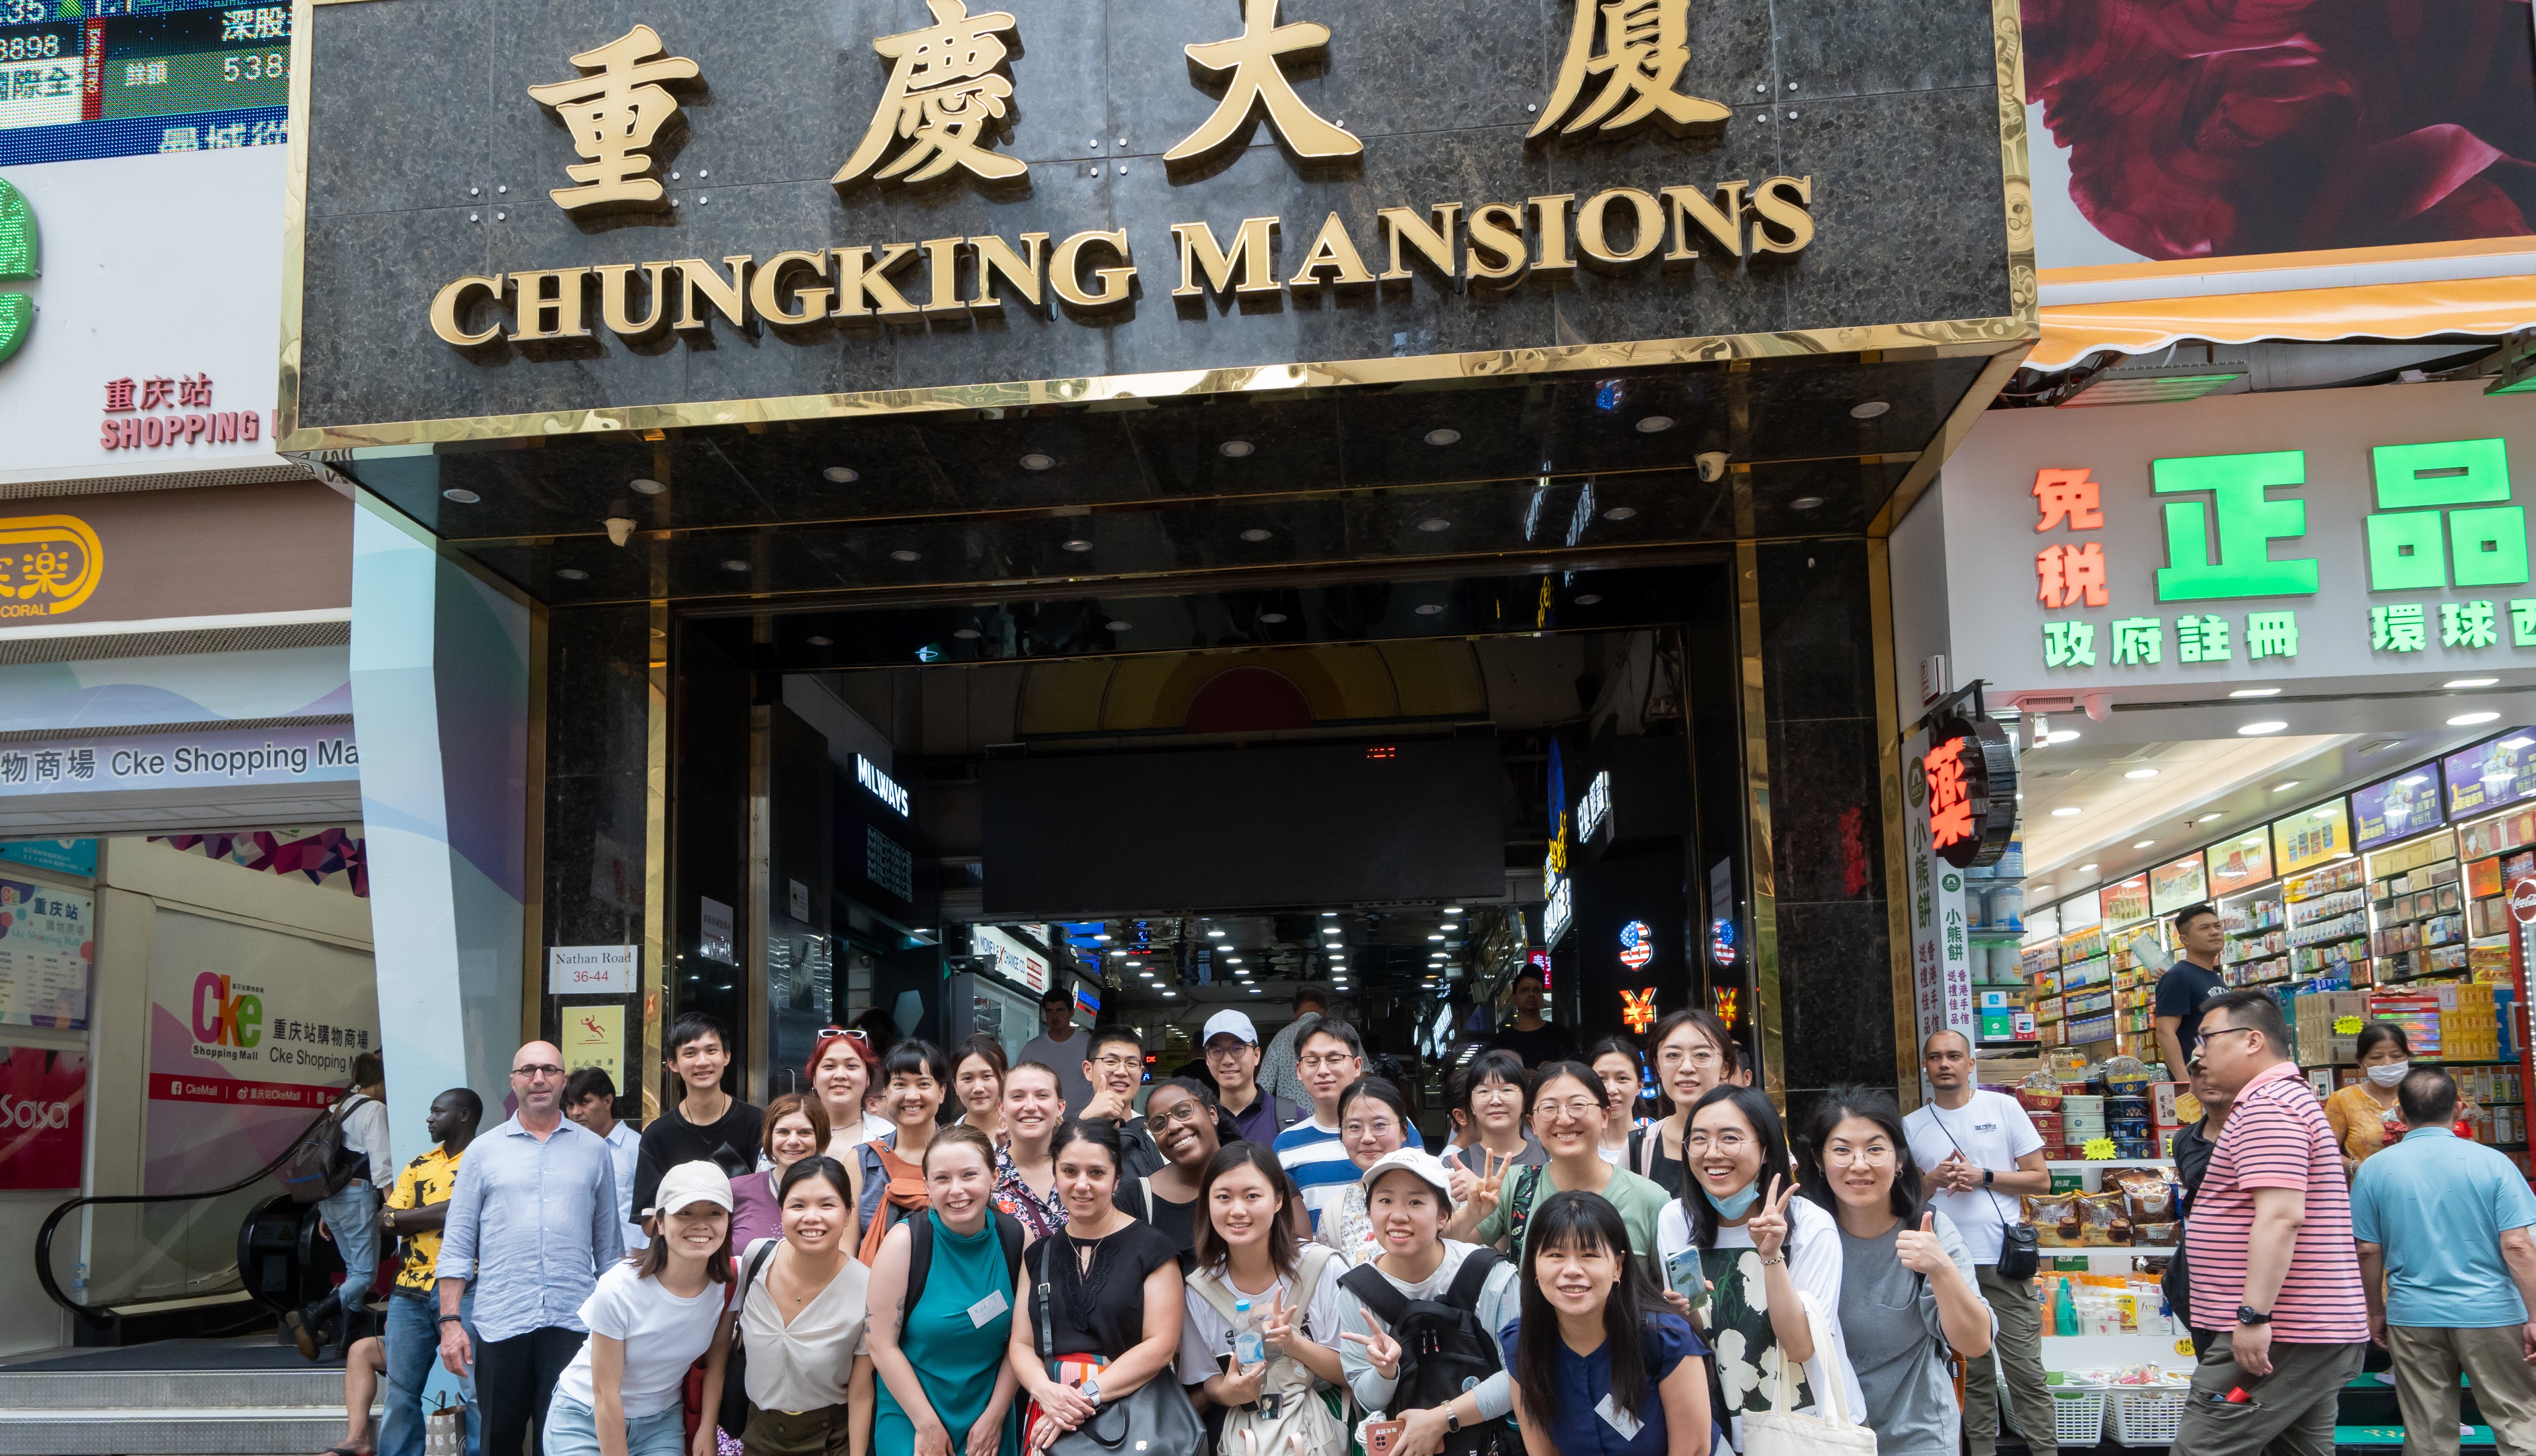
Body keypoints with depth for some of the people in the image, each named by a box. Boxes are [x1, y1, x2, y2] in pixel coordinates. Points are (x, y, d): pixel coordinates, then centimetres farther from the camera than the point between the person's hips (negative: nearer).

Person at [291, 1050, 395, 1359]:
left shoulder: (339, 1108, 17)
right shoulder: (374, 1110, -7)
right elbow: (382, 1164, -15)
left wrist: (325, 1212, 24)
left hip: (330, 1196, 9)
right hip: (358, 1194, -9)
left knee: (354, 1269, 14)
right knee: (365, 1273, -6)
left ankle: (346, 1340, 8)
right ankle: (310, 1317, -22)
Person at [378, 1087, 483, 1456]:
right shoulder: (418, 1166, 19)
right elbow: (383, 1223, 9)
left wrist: (403, 1217, -1)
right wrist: (436, 1216, -5)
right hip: (410, 1290, 6)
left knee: (476, 1389, -8)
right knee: (400, 1391, 7)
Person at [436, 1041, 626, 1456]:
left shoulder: (594, 1150, 10)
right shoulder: (483, 1151, 7)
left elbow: (609, 1245, 13)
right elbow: (457, 1246, 5)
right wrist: (451, 1321, -3)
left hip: (573, 1323, 0)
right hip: (500, 1323, 0)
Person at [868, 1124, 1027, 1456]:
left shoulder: (1017, 1239, -8)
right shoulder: (905, 1241, -16)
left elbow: (1020, 1339, -1)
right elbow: (882, 1346, -14)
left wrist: (995, 1416, -4)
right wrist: (928, 1426, -13)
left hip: (988, 1421, 3)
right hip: (911, 1419, -2)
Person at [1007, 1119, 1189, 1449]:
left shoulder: (1151, 1248, -3)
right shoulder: (1039, 1254, 10)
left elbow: (1161, 1345, -11)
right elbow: (1021, 1344, 6)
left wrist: (1086, 1396, -18)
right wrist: (1046, 1391, -14)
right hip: (1052, 1421, 3)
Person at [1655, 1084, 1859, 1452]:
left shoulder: (1811, 1225, -16)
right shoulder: (1675, 1221, -7)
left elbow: (1800, 1348, -20)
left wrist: (1772, 1255, -29)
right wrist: (1687, 1315, -20)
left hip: (1816, 1422, -3)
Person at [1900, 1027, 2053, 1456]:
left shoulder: (2003, 1107, 2)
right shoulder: (1912, 1126, 7)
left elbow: (2041, 1180, 2)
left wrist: (1983, 1177, -11)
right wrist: (1934, 1180, -6)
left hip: (2004, 1260, -2)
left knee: (2025, 1370, -2)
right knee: (1972, 1372, 8)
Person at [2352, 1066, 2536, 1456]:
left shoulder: (2374, 1169, -2)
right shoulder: (2492, 1162, -6)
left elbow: (2369, 1251, 1)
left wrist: (2377, 1312, 14)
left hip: (2413, 1319, 1)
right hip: (2490, 1314, -1)